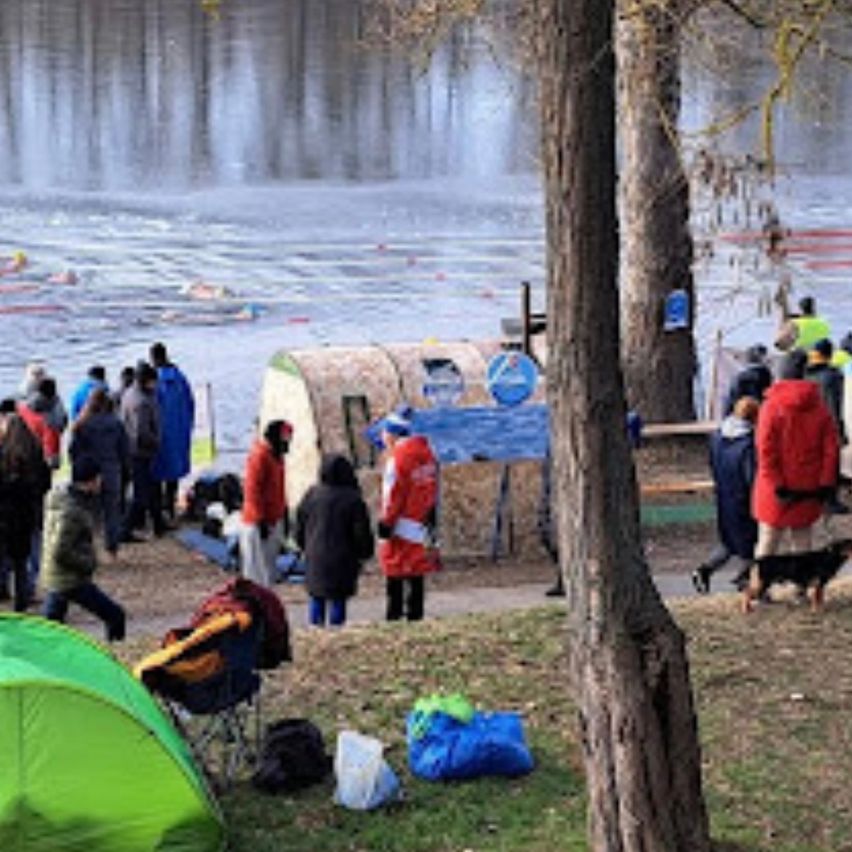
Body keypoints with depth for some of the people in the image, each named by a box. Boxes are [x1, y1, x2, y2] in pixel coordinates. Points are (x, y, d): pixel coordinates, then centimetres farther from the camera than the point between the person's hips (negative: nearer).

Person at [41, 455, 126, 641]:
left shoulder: (61, 495, 8)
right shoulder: (71, 511, -23)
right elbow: (60, 553, -25)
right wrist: (89, 564, -14)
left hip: (52, 579, 10)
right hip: (71, 582, -10)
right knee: (115, 616, -3)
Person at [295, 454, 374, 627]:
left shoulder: (311, 496, 1)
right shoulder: (353, 499, -10)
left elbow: (300, 529, 10)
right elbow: (362, 533, -7)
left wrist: (306, 548, 25)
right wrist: (364, 553, 10)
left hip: (316, 559, 3)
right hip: (342, 561, -3)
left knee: (316, 600, 14)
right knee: (338, 601, 3)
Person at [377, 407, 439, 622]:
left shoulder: (398, 457, -16)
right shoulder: (426, 453, 8)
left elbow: (392, 495, -16)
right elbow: (433, 488, 14)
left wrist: (385, 524, -11)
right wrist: (430, 517, 21)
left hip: (401, 526, -8)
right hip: (421, 524, 8)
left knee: (395, 574, 0)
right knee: (416, 574, 13)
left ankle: (394, 615, 0)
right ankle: (415, 614, 17)